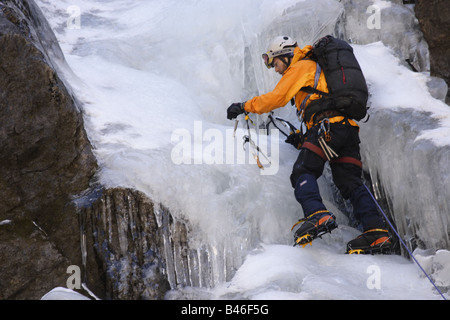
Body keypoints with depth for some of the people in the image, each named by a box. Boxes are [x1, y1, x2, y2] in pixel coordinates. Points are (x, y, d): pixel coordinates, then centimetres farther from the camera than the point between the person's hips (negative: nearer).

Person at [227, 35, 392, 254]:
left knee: (303, 172, -12)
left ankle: (317, 215, -36)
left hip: (327, 124, -8)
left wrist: (244, 106, 14)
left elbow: (276, 98, 2)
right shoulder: (318, 69, 39)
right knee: (350, 182, 1)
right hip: (350, 127, 8)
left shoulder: (300, 67, 12)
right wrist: (304, 141, 31)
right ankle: (376, 230, -14)